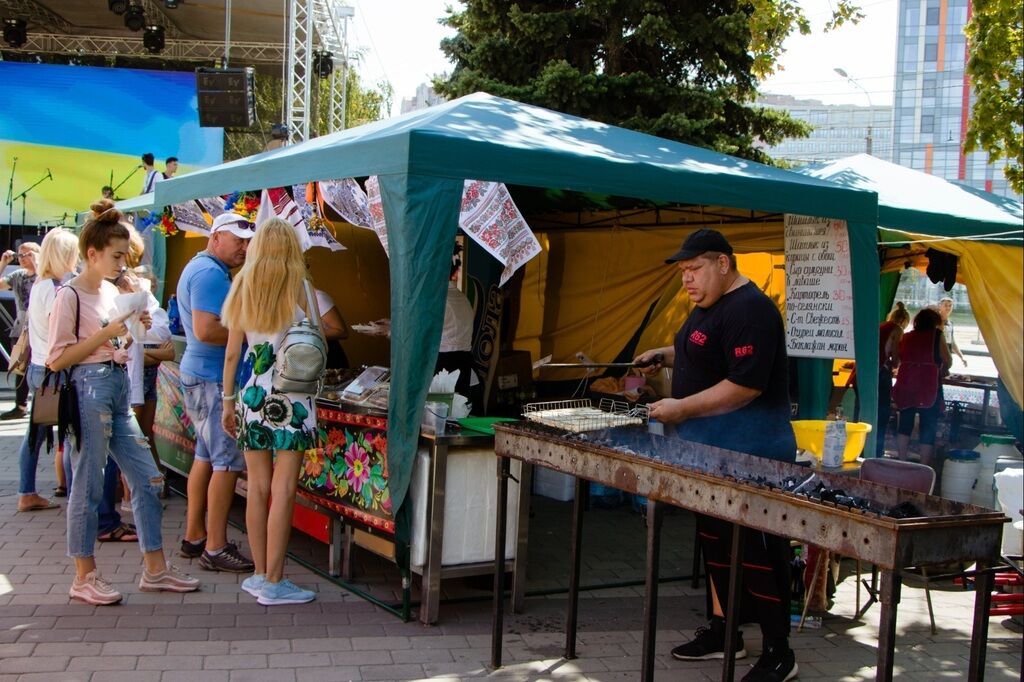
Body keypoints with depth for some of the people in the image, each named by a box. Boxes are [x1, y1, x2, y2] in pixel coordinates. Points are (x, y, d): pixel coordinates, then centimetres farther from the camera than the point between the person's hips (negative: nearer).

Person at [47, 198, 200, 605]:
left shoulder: (111, 291, 14)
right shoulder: (70, 296, -10)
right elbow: (57, 359, -13)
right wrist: (106, 334, -17)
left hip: (119, 387, 8)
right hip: (90, 388, -8)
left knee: (148, 479, 8)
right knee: (88, 487, 0)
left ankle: (155, 569, 16)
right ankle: (84, 577, 13)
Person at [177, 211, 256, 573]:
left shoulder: (199, 268, 19)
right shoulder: (210, 273, -16)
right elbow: (205, 330, -25)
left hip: (199, 375, 11)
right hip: (214, 379, -11)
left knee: (206, 456, 15)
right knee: (228, 461, -7)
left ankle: (193, 536, 24)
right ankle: (215, 549, -3)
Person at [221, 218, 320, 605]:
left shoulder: (242, 289, 5)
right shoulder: (299, 287, -5)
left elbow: (232, 353, 7)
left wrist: (228, 400, 15)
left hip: (253, 396, 4)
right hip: (292, 400, -4)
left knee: (258, 488, 10)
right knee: (283, 491, -1)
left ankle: (260, 575, 18)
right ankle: (274, 583, 3)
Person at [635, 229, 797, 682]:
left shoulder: (749, 310, -17)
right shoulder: (709, 306, 14)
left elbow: (746, 384, -24)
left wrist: (682, 408, -21)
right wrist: (666, 354, 16)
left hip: (749, 456, -10)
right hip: (711, 450, 10)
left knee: (756, 551, -4)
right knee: (715, 539, 16)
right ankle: (722, 631, 29)